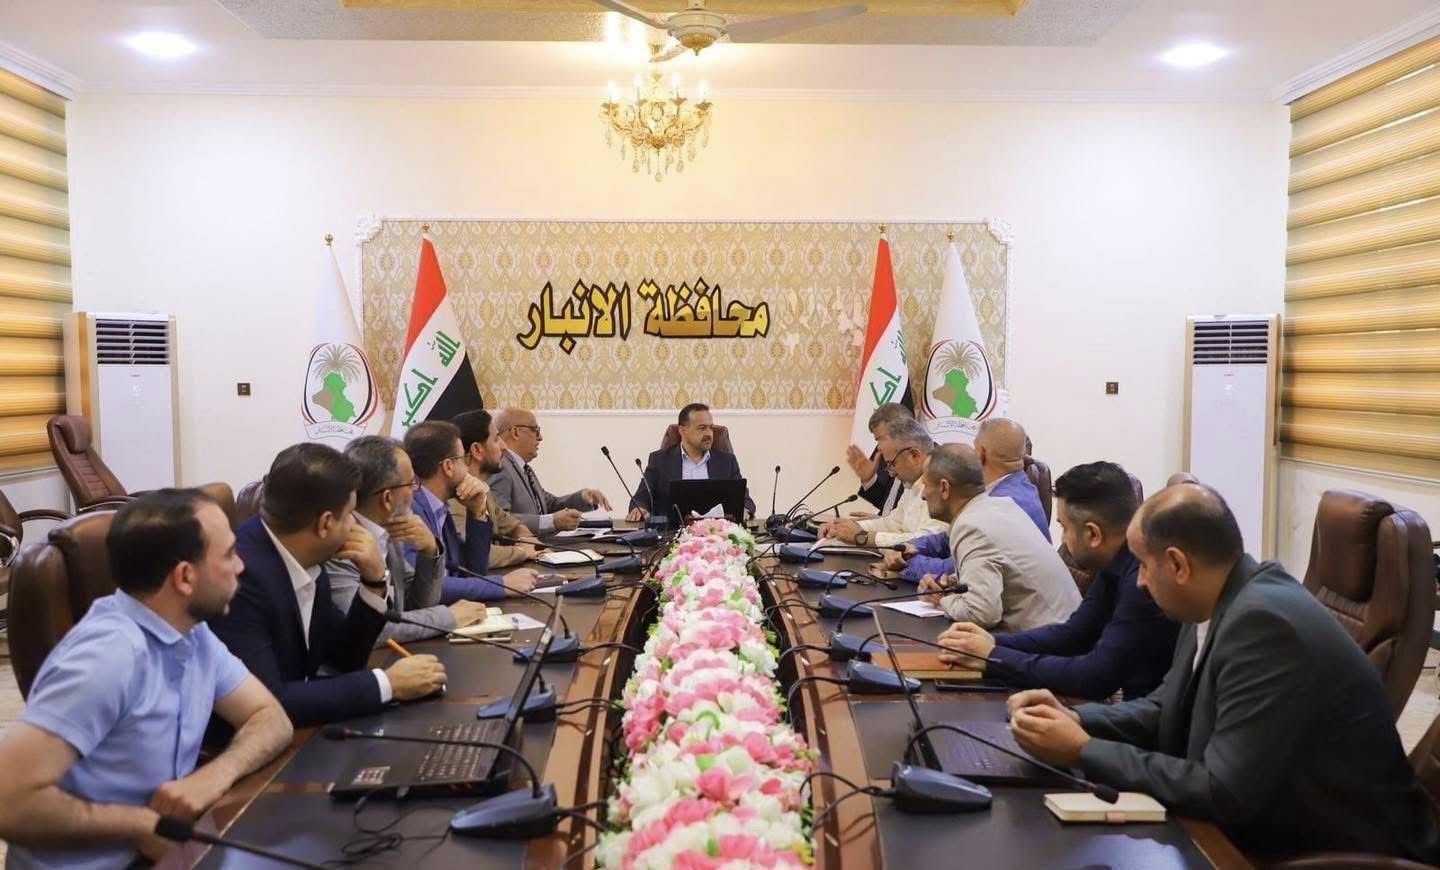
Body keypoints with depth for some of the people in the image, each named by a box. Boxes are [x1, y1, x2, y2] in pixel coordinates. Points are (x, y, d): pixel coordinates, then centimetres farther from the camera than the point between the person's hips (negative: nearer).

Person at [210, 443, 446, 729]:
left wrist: (375, 580, -7)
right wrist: (387, 684, -22)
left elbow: (345, 658, 8)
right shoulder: (238, 573, -26)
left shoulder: (305, 559, -2)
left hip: (295, 735, 7)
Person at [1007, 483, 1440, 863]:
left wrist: (1082, 750, -21)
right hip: (1271, 830, 7)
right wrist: (1074, 718, -6)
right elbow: (1166, 709, 11)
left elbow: (1223, 792, -28)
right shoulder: (1220, 604, 0)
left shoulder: (1265, 623, -27)